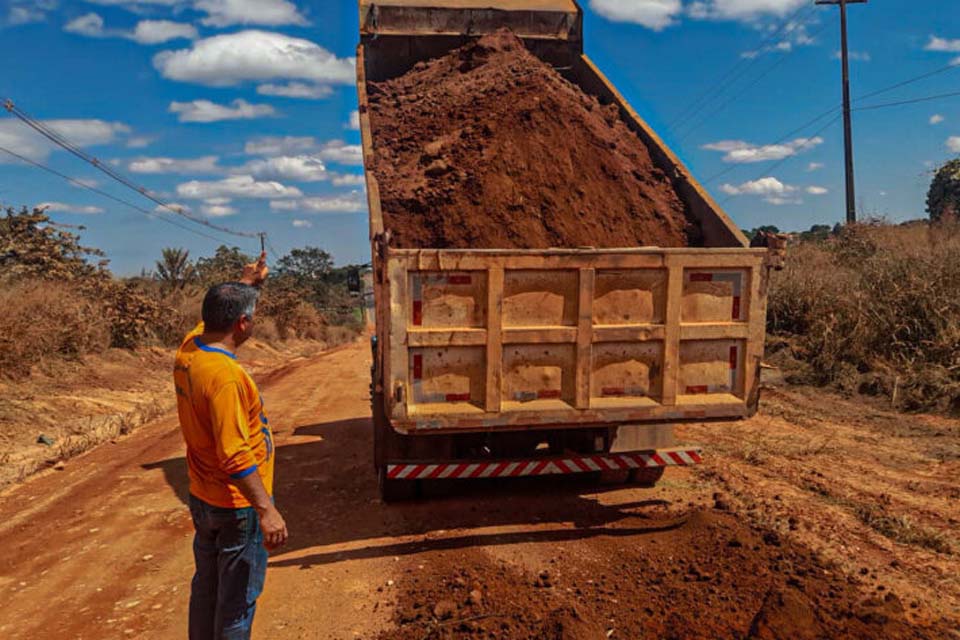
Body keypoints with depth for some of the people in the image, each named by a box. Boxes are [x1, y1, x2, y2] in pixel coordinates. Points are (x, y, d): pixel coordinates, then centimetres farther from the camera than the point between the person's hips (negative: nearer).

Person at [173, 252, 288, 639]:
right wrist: (266, 510, -27)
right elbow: (235, 457, -30)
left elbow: (219, 313, 21)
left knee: (206, 587, 22)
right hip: (237, 506, -9)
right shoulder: (225, 375, -29)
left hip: (203, 499, 9)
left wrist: (248, 282, 27)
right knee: (238, 599, 8)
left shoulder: (189, 349, -3)